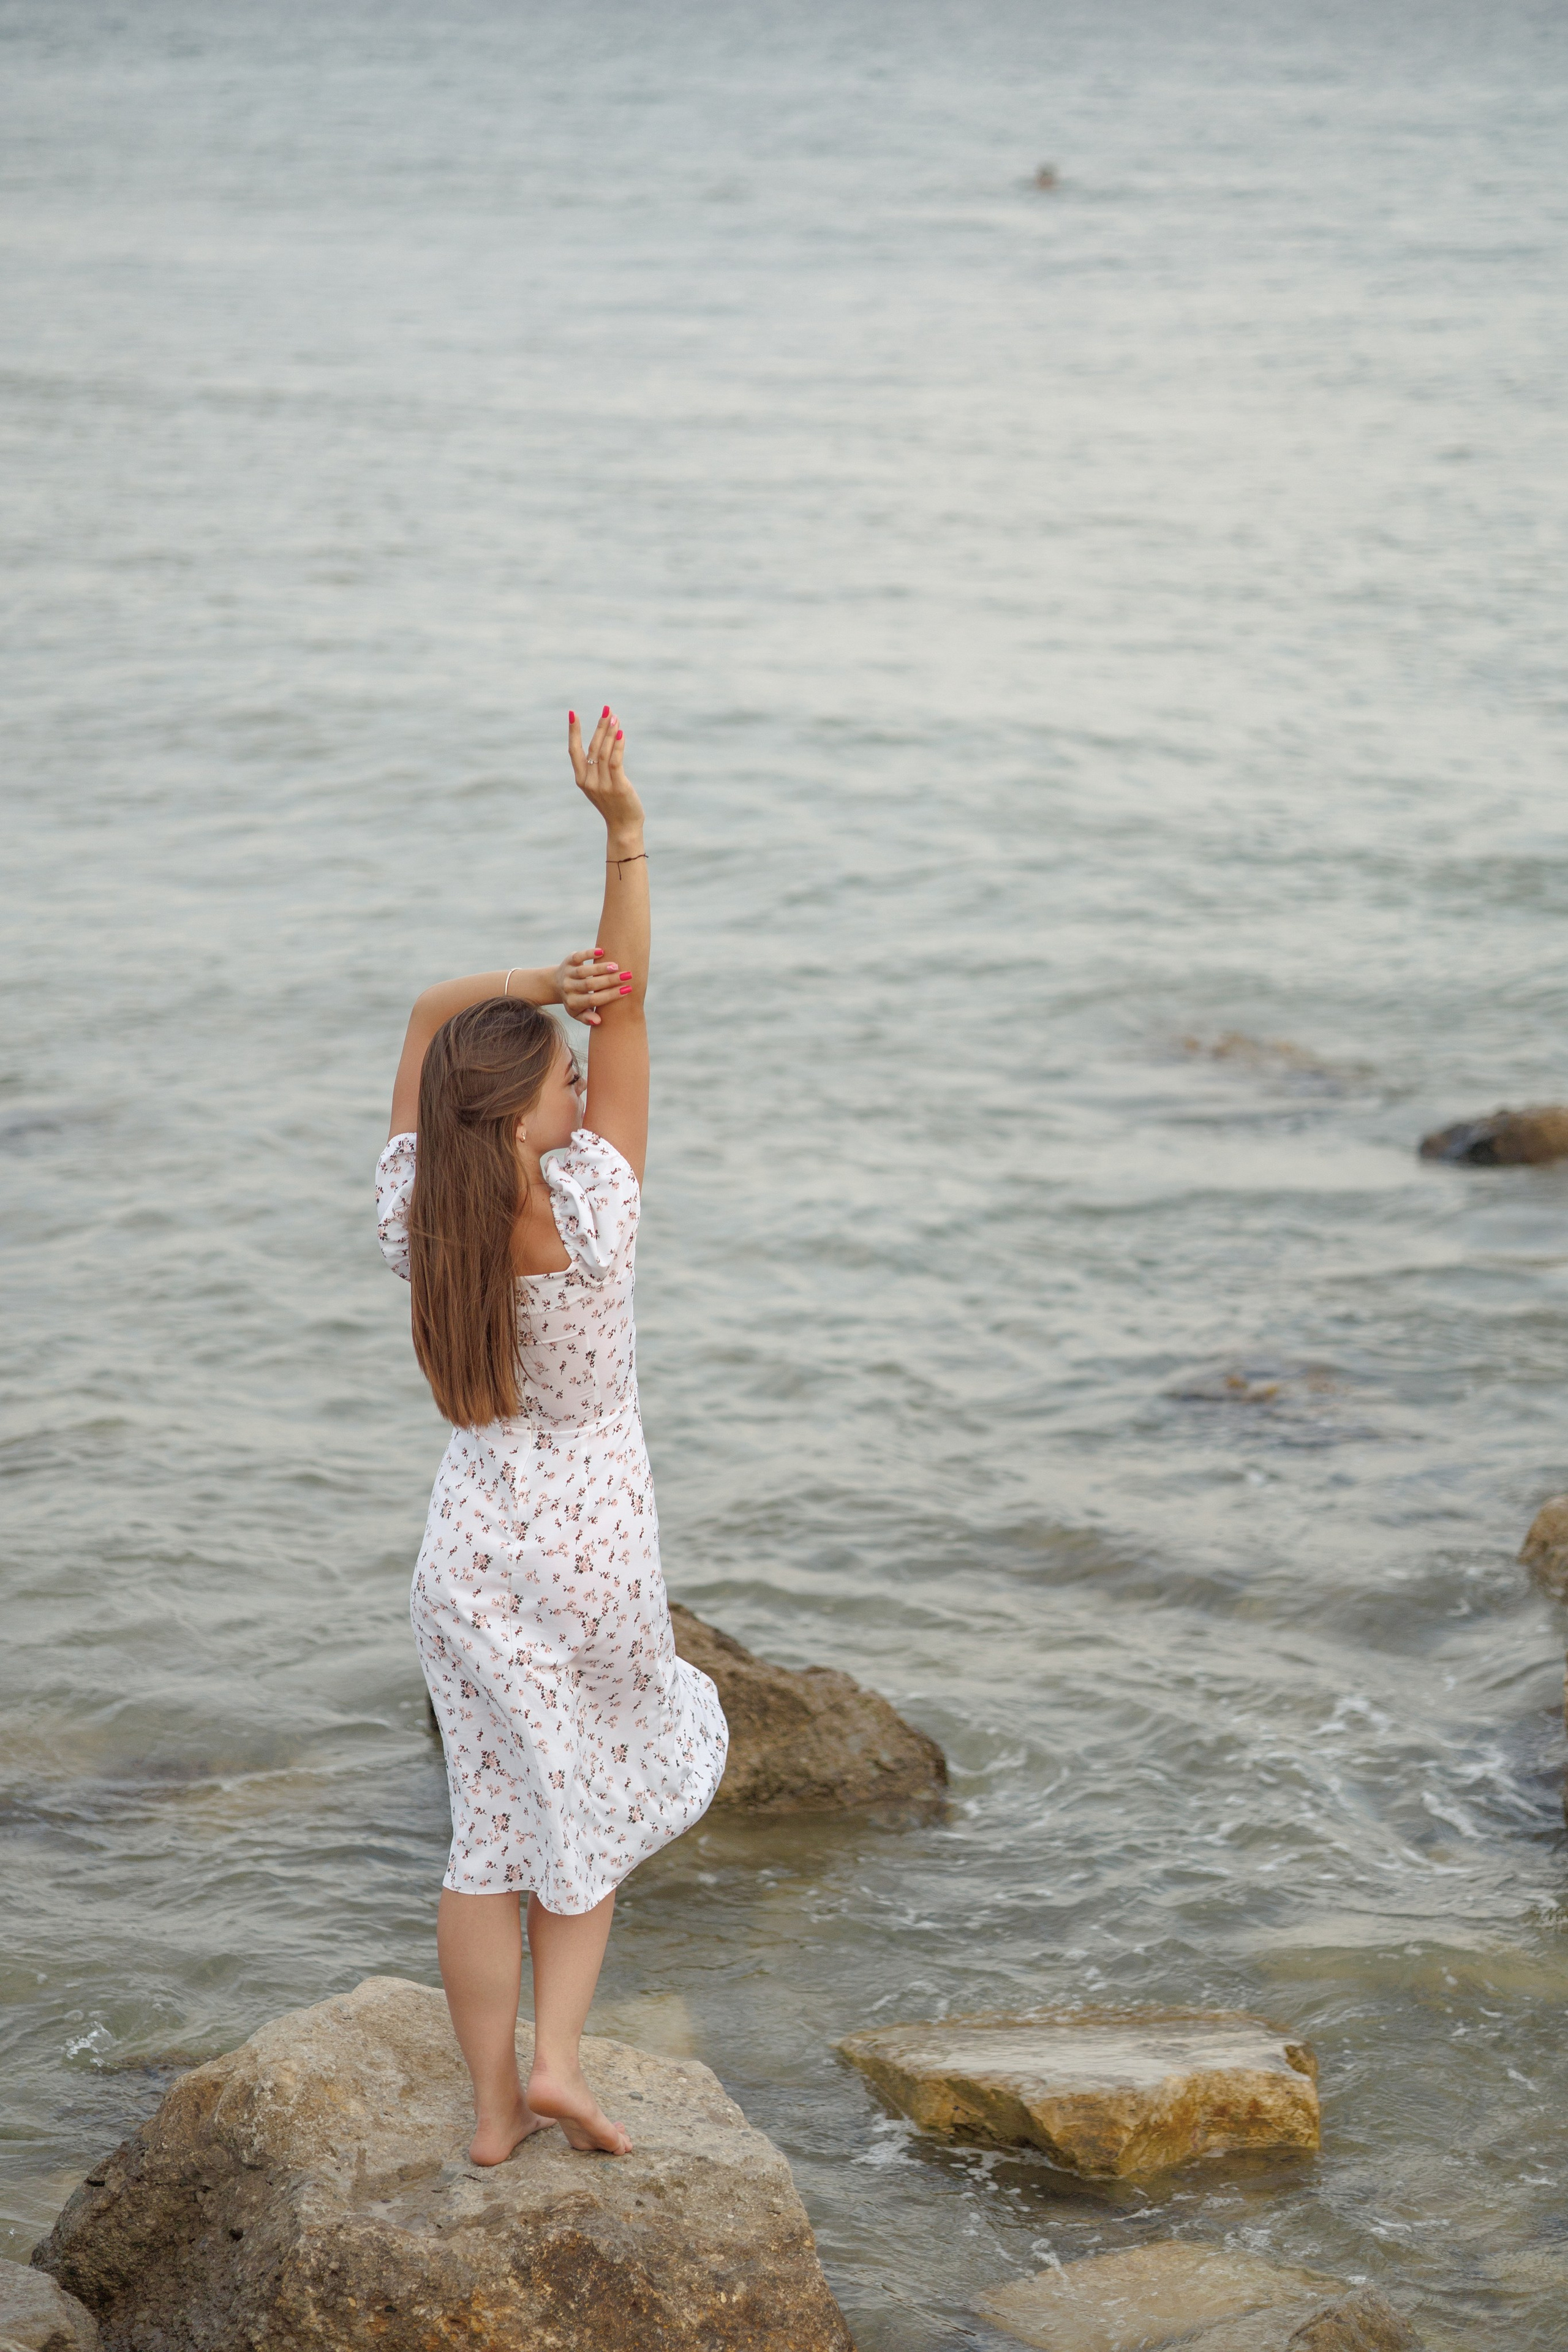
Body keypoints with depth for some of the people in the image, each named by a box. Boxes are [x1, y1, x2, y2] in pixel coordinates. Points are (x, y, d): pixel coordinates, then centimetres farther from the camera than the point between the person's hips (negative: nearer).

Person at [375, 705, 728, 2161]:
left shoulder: (413, 1219, -12)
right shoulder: (588, 1216, -22)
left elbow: (427, 1020, -1)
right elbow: (633, 1014, -22)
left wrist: (533, 984, -18)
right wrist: (625, 829, -26)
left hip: (474, 1537, 3)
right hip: (593, 1535, -3)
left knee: (492, 1825, 11)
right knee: (598, 1794, 18)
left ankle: (493, 2103, 18)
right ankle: (558, 2058, 8)